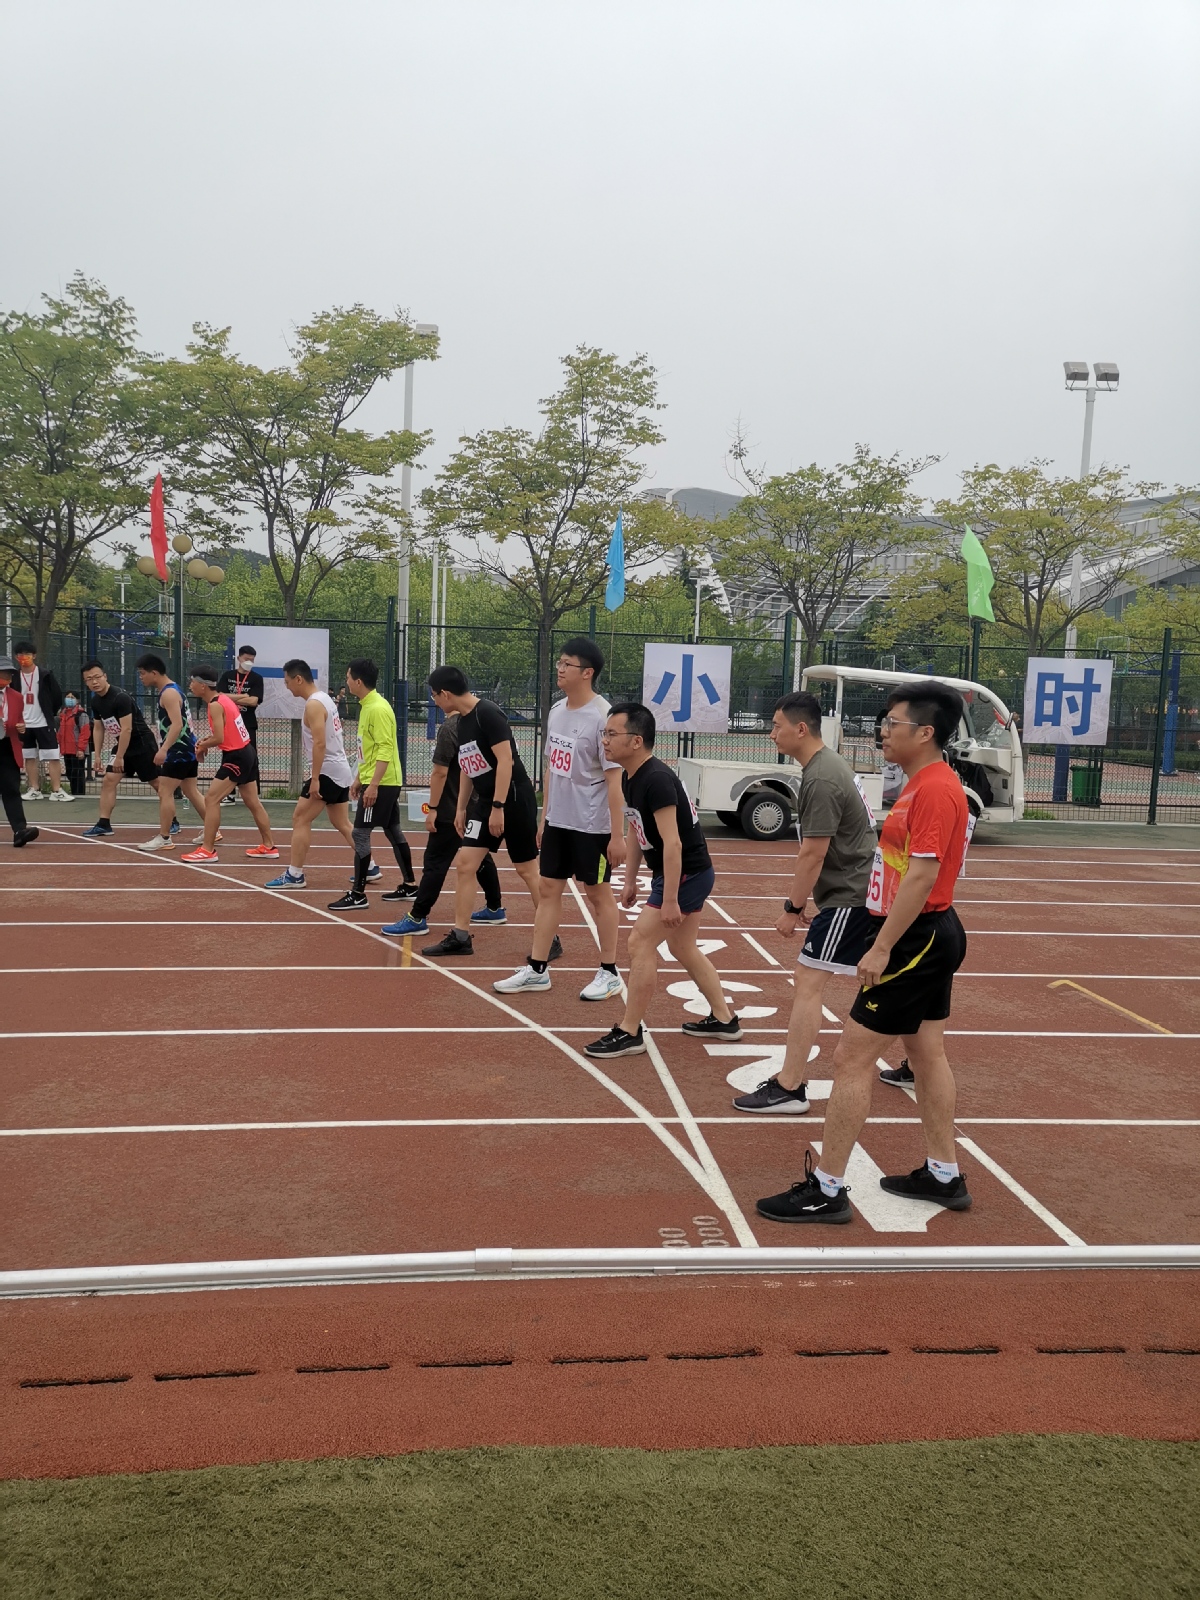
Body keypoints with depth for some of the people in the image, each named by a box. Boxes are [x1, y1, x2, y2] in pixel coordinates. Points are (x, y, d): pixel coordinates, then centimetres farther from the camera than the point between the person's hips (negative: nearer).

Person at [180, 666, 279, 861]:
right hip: (246, 753, 10)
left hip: (236, 757, -10)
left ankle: (208, 850, -5)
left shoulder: (215, 705, -17)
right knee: (252, 802, 15)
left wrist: (202, 746, -4)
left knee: (211, 799, -7)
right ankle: (268, 847, 23)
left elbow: (219, 739, -23)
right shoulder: (223, 698, 10)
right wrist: (207, 740, 7)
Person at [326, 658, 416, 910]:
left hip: (380, 783, -10)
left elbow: (385, 750, -22)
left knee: (360, 834, -8)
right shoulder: (366, 706, 12)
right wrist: (359, 779, 21)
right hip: (376, 781, 10)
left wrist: (373, 785, -26)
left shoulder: (378, 708, -18)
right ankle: (409, 885, 24)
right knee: (393, 831, 15)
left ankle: (358, 895, -3)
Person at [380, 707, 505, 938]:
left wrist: (433, 808, -15)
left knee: (435, 862, -6)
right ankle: (495, 908, 27)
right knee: (481, 857, 18)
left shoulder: (449, 728, -16)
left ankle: (417, 918, -4)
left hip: (452, 812, -8)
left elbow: (440, 772, -19)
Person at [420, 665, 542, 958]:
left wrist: (498, 807, -23)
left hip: (513, 799, -8)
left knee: (527, 870, -1)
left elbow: (505, 760, -22)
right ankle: (460, 937, 10)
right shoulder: (462, 721, 10)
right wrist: (461, 808, 19)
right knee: (465, 864, 3)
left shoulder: (488, 713, -17)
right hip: (484, 801, 9)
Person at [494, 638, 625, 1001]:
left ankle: (609, 973, 18)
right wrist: (544, 816, 15)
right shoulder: (556, 710, 6)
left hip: (591, 825, -7)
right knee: (548, 889, 9)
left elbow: (614, 779, -17)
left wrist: (617, 835, -18)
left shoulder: (602, 716, -17)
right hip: (557, 821, 7)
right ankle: (537, 970, 17)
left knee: (598, 892, 4)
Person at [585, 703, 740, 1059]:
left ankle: (629, 1033, 1)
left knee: (640, 942, -8)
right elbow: (635, 831, 16)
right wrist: (630, 880, 19)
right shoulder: (629, 777, 4)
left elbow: (673, 843, -27)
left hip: (687, 875, -10)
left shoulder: (656, 780, -25)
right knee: (684, 948, 20)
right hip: (687, 875, 10)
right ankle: (723, 1019, 34)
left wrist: (669, 900, -27)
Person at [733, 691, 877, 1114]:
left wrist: (792, 908, -11)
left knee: (809, 981, -10)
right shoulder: (828, 763, 12)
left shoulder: (821, 781, -20)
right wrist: (801, 902, 18)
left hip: (848, 896, -11)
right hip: (862, 889, 11)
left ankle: (788, 1088, -8)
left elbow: (813, 854, -20)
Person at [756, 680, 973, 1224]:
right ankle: (944, 1176, 31)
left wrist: (882, 948, -24)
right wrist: (886, 938, 19)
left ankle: (826, 1191, 1)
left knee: (852, 1056, -6)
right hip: (934, 935, 11)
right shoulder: (924, 784, 13)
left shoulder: (935, 790, -20)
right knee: (927, 1053, 18)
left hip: (914, 937, -11)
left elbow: (922, 875, -25)